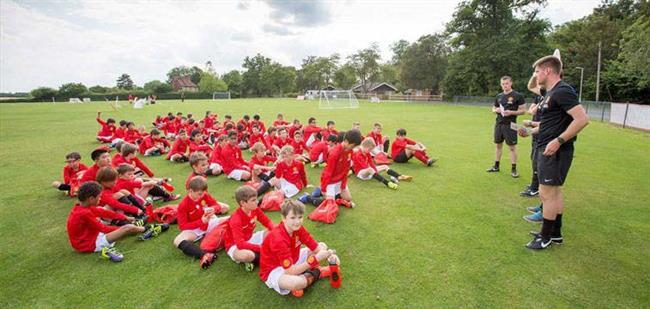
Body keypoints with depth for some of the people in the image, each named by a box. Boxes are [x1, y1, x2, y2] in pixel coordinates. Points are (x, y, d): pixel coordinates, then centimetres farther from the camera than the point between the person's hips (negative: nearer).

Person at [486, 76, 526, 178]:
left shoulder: (518, 96, -5)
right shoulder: (499, 96, 10)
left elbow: (523, 110, -5)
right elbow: (493, 108, 20)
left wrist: (511, 112, -20)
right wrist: (496, 110, -3)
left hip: (510, 125, -5)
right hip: (499, 124, 5)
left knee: (512, 147, -1)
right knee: (498, 145, 13)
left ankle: (513, 169, 7)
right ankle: (496, 166, 23)